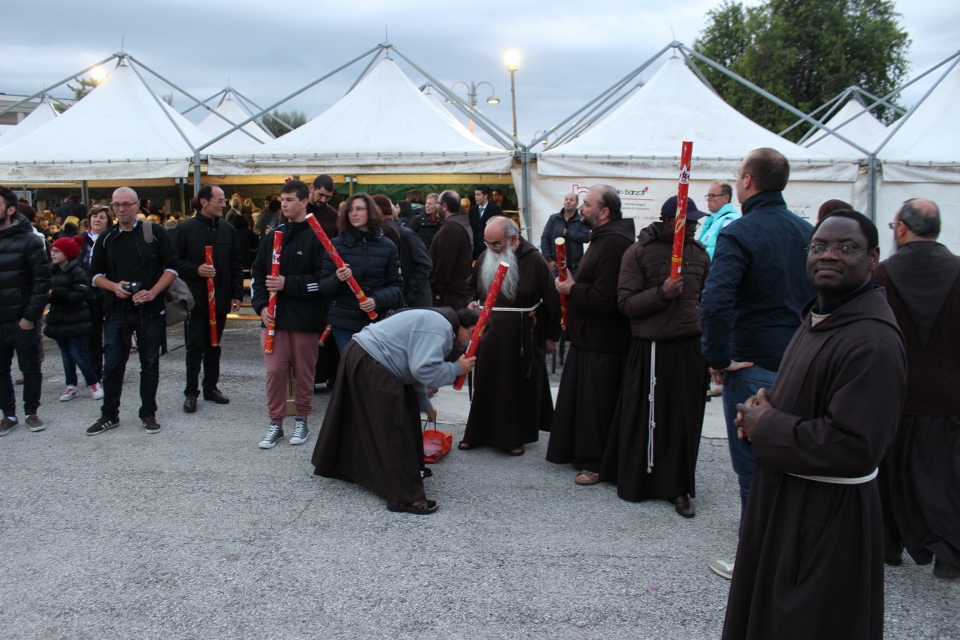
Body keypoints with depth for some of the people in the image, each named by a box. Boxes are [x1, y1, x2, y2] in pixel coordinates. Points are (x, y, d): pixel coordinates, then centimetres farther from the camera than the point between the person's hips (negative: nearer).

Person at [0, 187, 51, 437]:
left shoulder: (29, 240, -7)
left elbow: (42, 281, -10)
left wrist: (31, 316, -14)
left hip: (21, 320, -4)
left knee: (30, 369, 8)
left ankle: (31, 413, 20)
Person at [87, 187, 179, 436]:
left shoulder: (154, 233, -1)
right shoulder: (106, 238, 8)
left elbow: (171, 267, -2)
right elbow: (96, 274, 11)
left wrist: (153, 292, -15)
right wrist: (114, 286, -9)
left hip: (150, 311, -2)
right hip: (116, 311, 2)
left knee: (150, 365, 7)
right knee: (112, 365, 7)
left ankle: (148, 414, 19)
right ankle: (109, 415, 20)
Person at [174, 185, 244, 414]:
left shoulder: (228, 230, 6)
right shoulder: (186, 229, -4)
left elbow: (236, 265, 8)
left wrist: (236, 295, 2)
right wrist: (196, 270, -19)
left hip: (220, 299, 4)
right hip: (195, 299, -4)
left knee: (214, 345, 13)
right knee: (195, 347, 1)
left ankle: (211, 386, 24)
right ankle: (191, 392, 9)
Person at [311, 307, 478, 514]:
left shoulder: (436, 321, 18)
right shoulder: (440, 328, -15)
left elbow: (415, 367, 26)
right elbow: (423, 370, -25)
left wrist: (425, 405, 30)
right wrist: (457, 369, -9)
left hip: (362, 356, 11)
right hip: (370, 365, -11)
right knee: (392, 429, -8)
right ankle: (403, 497, -4)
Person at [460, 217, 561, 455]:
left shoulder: (533, 260, -12)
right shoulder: (485, 258, 3)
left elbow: (551, 300, -7)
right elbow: (471, 287, 19)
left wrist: (552, 336, -4)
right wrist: (472, 302, -3)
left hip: (523, 337, -4)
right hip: (489, 334, 4)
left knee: (520, 386, 7)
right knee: (487, 385, 11)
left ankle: (516, 436, 20)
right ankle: (478, 433, 24)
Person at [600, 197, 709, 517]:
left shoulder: (699, 253, 10)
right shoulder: (639, 251, -4)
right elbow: (626, 303, -9)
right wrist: (662, 293, -22)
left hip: (689, 349, 4)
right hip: (650, 349, -4)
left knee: (685, 420, 6)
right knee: (644, 418, 3)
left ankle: (678, 487, 17)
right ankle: (636, 480, 20)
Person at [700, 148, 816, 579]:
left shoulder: (739, 234, -15)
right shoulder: (808, 232, 6)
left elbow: (715, 303, -28)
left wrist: (718, 359, -17)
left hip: (753, 368, -6)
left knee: (753, 469, 4)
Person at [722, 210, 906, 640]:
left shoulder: (873, 341, -24)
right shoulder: (819, 315, 8)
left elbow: (853, 448, -28)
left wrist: (765, 426, -17)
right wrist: (768, 406, 0)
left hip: (828, 519, -9)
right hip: (785, 499, 9)